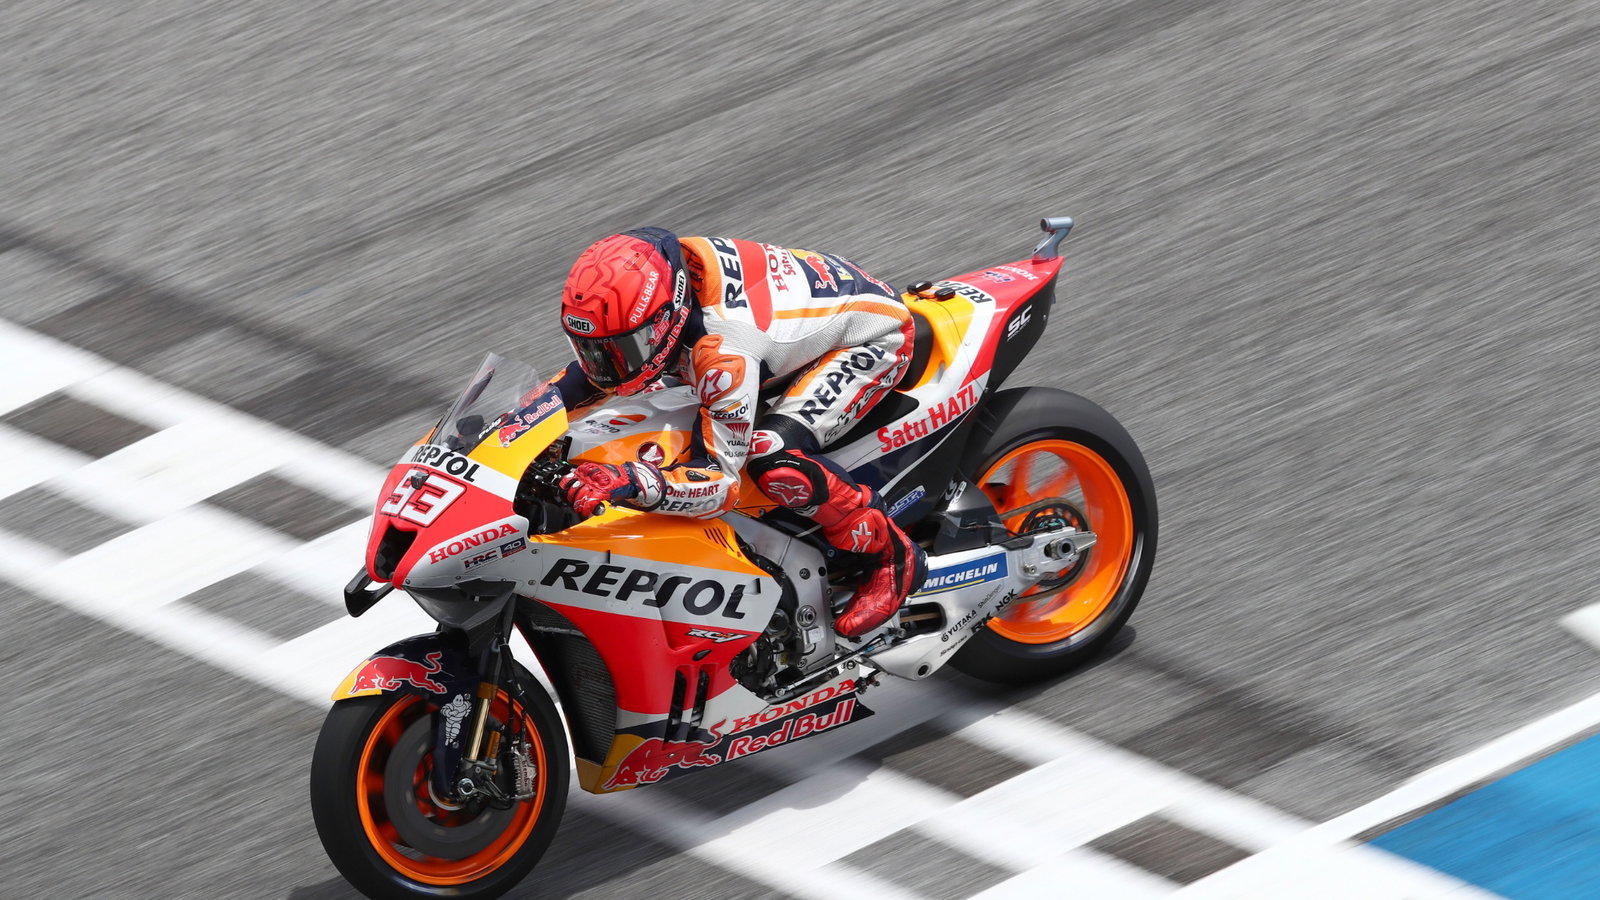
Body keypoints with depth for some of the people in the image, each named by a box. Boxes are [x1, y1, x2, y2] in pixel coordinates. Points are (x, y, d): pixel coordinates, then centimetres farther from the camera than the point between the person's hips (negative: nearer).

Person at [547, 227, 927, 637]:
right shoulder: (657, 272, -18)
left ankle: (893, 557, -9)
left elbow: (722, 480, -35)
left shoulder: (721, 348, -39)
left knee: (772, 460, -29)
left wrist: (631, 483, -51)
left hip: (874, 337, -9)